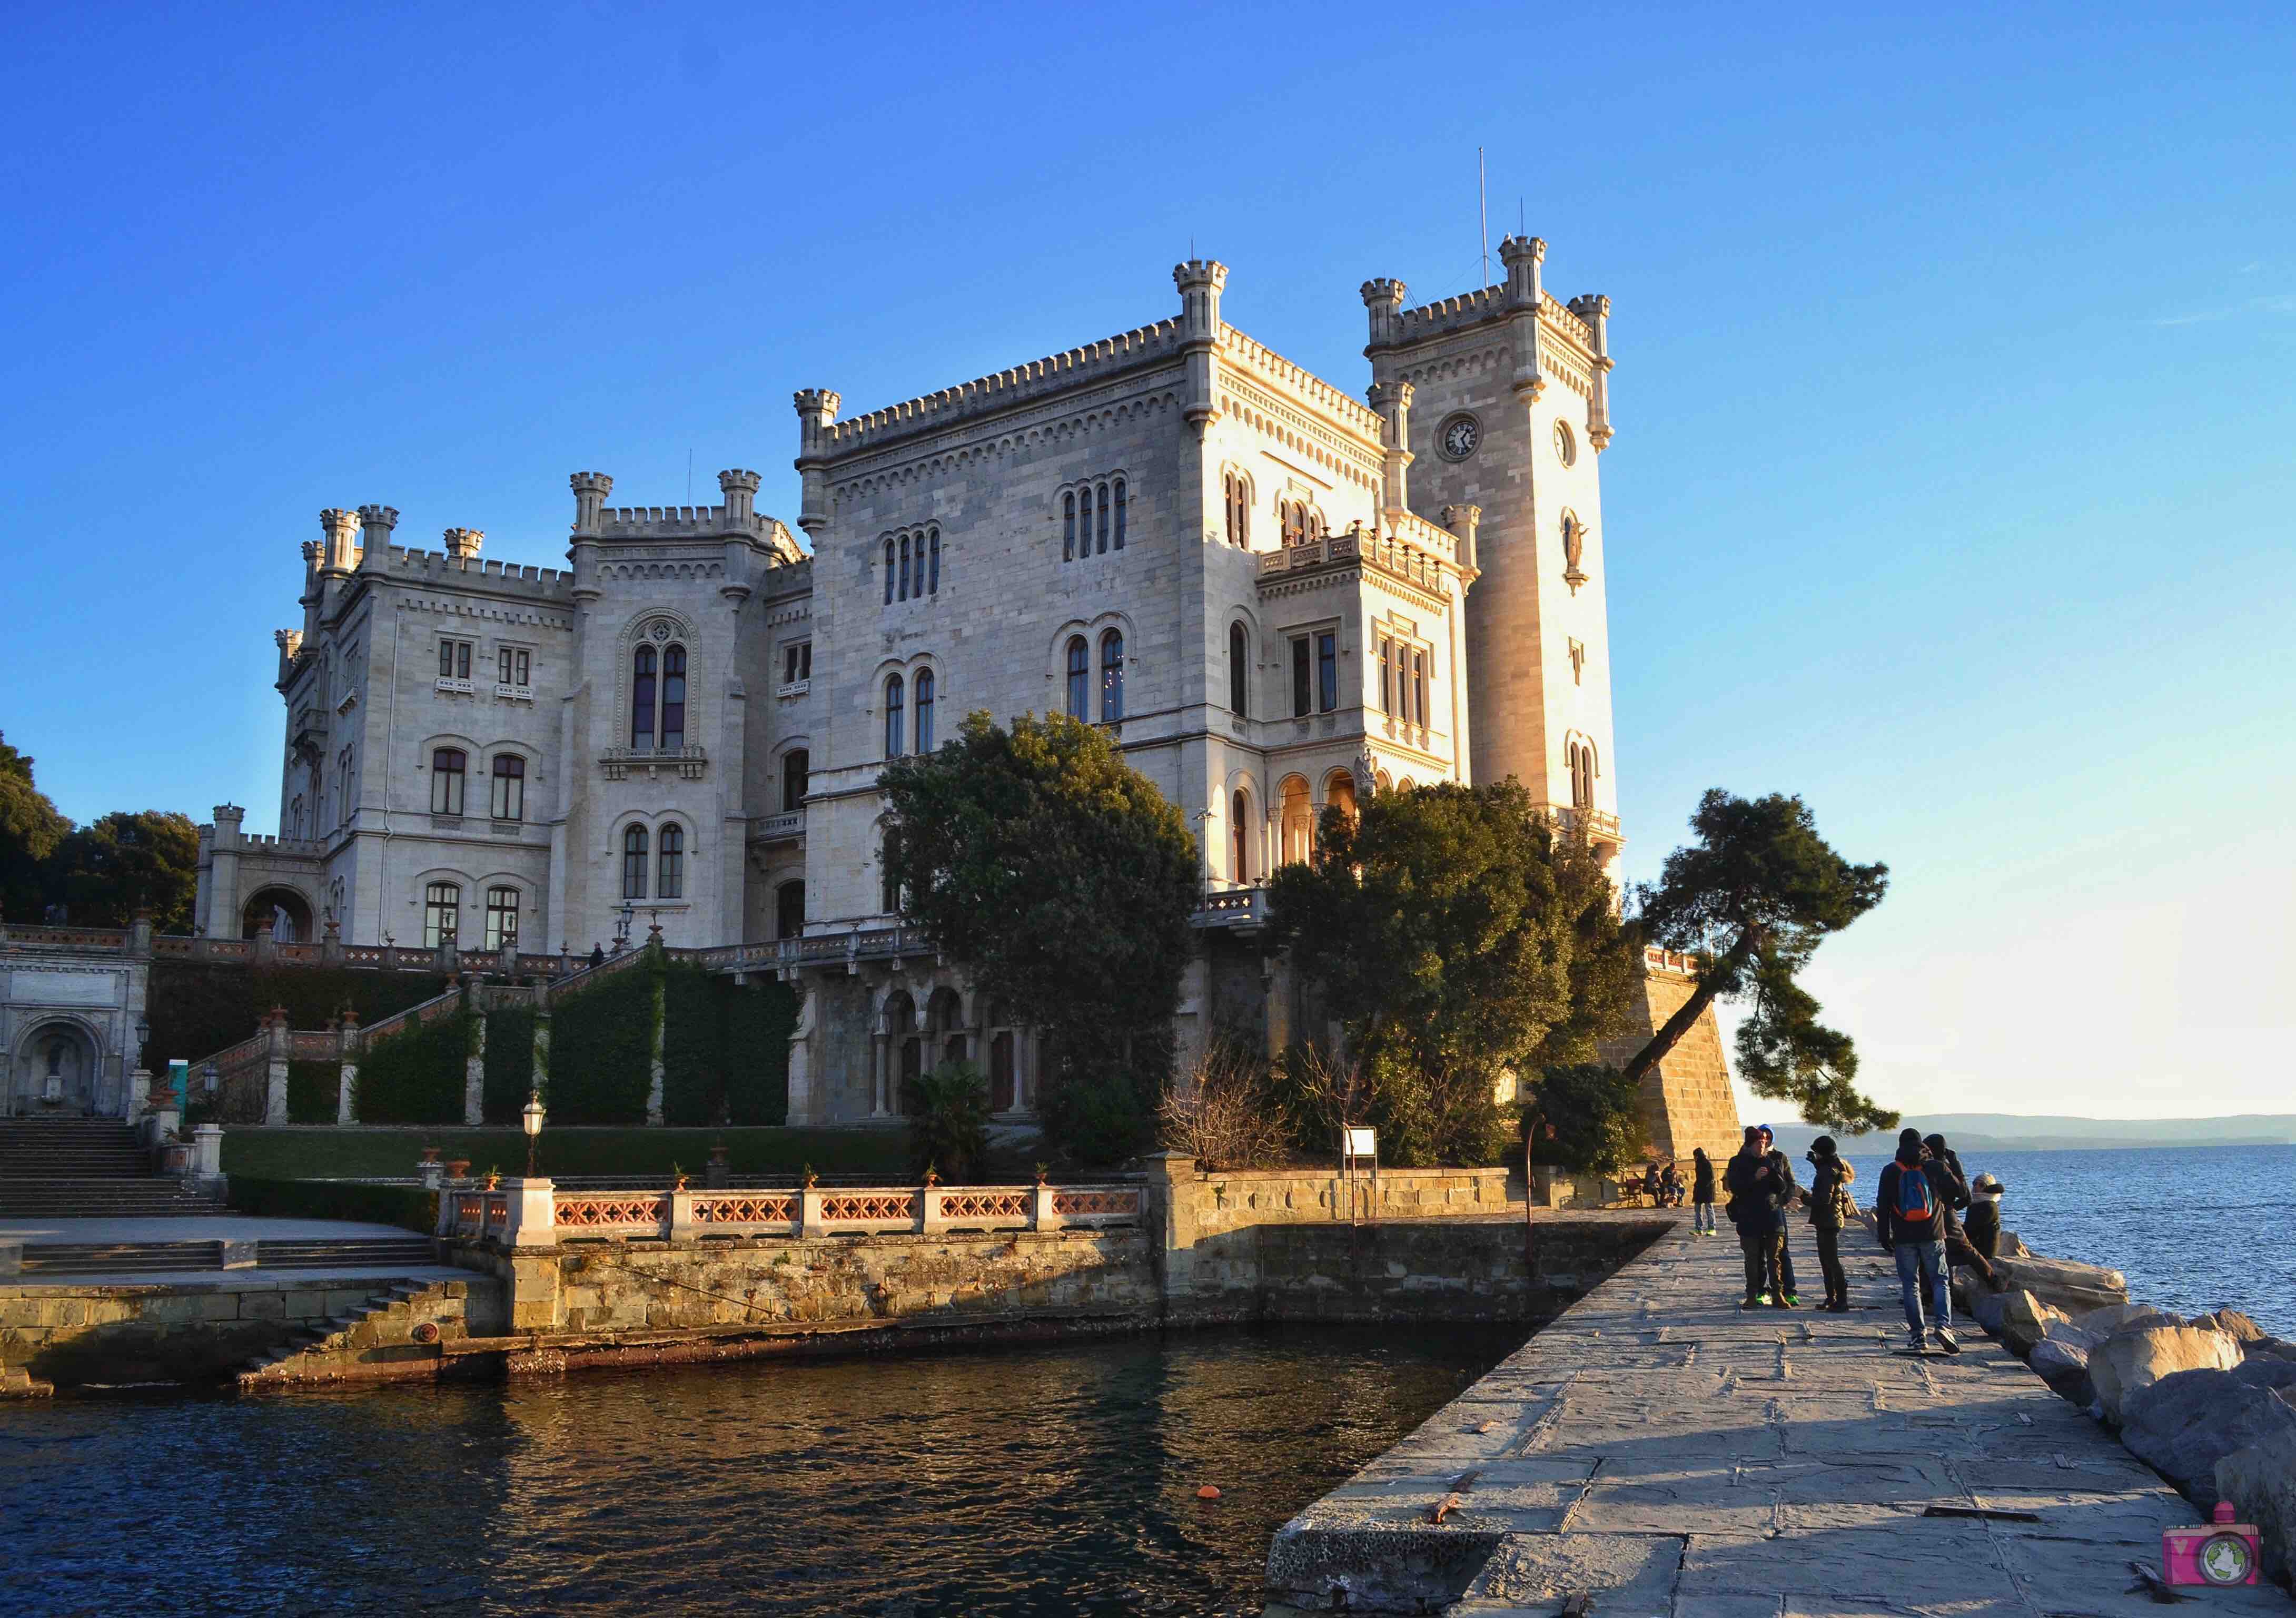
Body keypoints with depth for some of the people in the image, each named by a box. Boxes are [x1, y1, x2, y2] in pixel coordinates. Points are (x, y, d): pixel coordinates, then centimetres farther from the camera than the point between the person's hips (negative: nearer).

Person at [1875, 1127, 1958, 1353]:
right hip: (1933, 1235, 0)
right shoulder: (1935, 1168, 0)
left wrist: (1884, 1236, 7)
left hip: (1904, 1238, 0)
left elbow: (1882, 1205, 1)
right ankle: (1944, 1325, -14)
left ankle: (1918, 1334, 1)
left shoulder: (1890, 1171, 2)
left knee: (1910, 1285, 6)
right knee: (1939, 1281, 7)